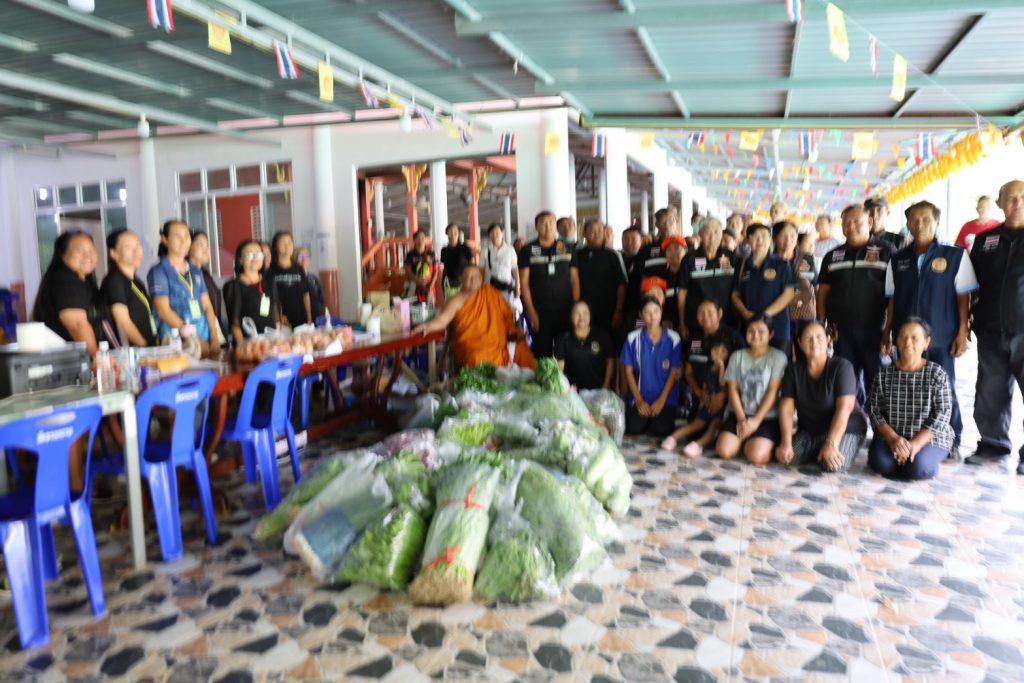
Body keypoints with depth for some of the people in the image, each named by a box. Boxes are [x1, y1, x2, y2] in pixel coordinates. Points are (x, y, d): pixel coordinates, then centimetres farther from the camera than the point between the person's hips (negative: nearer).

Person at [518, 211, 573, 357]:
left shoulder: (567, 249, 7)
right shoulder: (527, 251, 2)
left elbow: (574, 279, 8)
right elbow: (524, 282, 0)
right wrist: (531, 311, -7)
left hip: (565, 310, 1)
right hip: (540, 311, -1)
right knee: (542, 353, 2)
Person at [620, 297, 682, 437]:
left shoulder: (673, 338, -4)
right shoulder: (633, 338, -2)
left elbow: (675, 372, -2)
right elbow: (628, 370, 1)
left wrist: (662, 400, -8)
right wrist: (639, 400, -4)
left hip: (666, 399, -1)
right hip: (640, 398, 1)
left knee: (661, 430, -21)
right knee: (633, 430, -18)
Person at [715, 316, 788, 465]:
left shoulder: (778, 357, -1)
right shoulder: (737, 356, 9)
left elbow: (773, 391, -7)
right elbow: (733, 390, 3)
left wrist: (756, 420, -14)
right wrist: (741, 419, -10)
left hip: (767, 417, -3)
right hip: (738, 414, 3)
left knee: (756, 456, -26)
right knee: (724, 451, -19)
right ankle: (743, 440, 13)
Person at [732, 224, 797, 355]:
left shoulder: (781, 265, 3)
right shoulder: (743, 266, 11)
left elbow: (789, 293, -2)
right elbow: (735, 295, 10)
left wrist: (766, 314, -12)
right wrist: (747, 314, -8)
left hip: (776, 328, -2)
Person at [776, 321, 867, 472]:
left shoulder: (841, 366, -17)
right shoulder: (794, 369, -4)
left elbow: (844, 408, -25)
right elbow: (786, 406, -9)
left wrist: (831, 444, -34)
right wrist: (786, 443, -22)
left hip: (845, 429, -4)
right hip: (809, 431, 4)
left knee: (833, 466, -30)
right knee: (785, 458, -20)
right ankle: (816, 453, 10)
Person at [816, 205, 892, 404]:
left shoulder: (885, 252, 2)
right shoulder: (833, 256, 12)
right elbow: (823, 291, 14)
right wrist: (821, 323, 4)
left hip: (874, 329, -3)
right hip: (842, 330, 3)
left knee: (875, 381, 1)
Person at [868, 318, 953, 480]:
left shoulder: (937, 374, -3)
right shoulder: (884, 374, 2)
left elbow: (942, 414, -9)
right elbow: (875, 411, -1)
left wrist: (916, 443, -21)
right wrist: (893, 438, -18)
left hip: (929, 438, -1)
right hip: (890, 436, 1)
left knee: (918, 468, -30)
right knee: (881, 463, -29)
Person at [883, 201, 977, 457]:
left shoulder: (955, 255, 0)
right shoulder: (898, 260, 8)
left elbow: (963, 297, 0)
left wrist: (962, 333, -6)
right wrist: (887, 333, 8)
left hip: (941, 339, -2)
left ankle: (952, 442, 17)